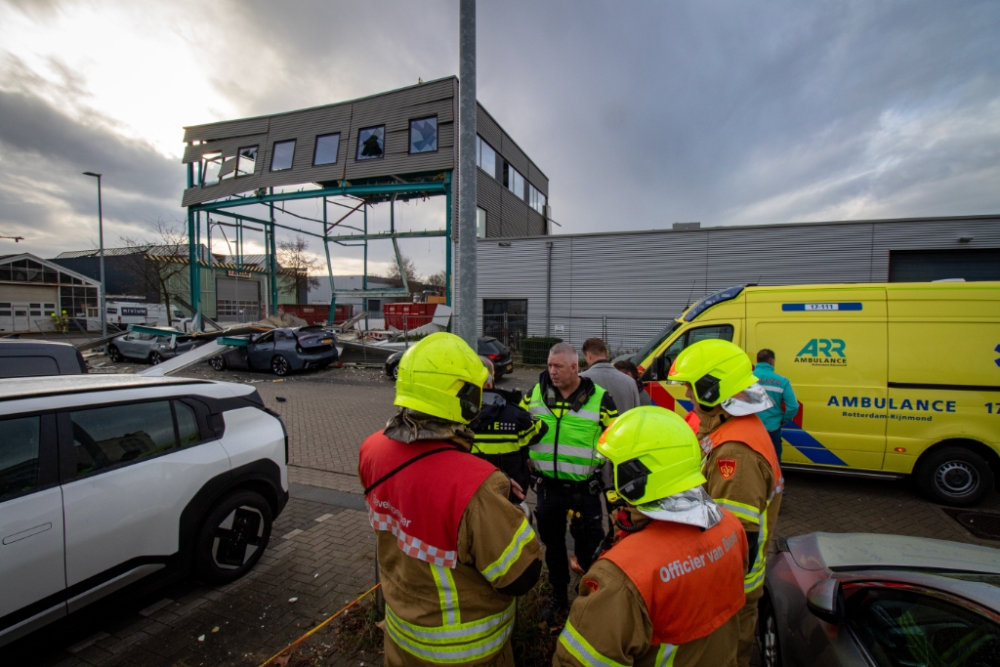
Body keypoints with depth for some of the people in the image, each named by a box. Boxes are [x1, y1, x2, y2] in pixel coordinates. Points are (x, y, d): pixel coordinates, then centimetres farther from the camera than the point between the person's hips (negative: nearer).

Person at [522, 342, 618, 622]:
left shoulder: (599, 398, -11)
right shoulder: (537, 392, -4)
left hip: (584, 488, -3)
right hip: (548, 486, 4)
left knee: (587, 546, 12)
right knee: (552, 542, 20)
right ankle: (558, 595, 42)